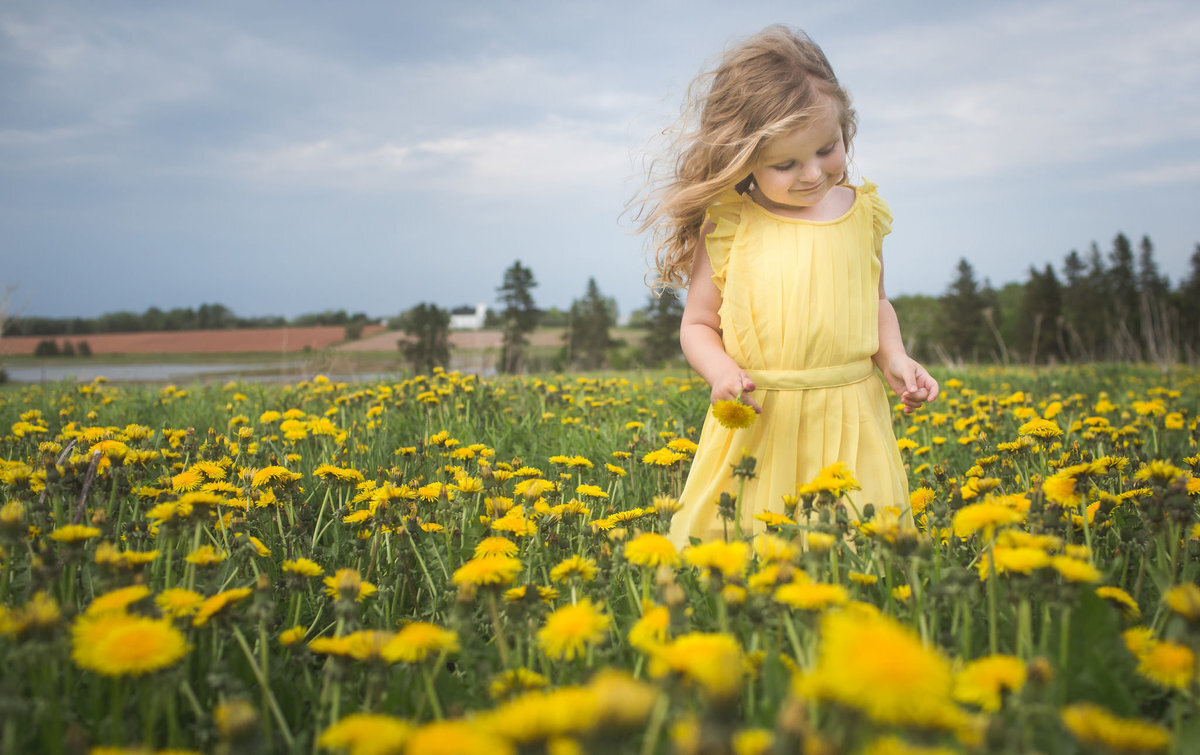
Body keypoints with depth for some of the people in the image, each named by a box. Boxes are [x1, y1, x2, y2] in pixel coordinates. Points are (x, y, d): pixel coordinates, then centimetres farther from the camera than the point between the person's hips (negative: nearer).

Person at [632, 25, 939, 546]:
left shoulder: (861, 212, 5)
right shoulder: (728, 226, -4)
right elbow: (697, 326, 5)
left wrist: (894, 358, 2)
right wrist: (720, 371, -15)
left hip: (851, 423, 2)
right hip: (758, 428, -2)